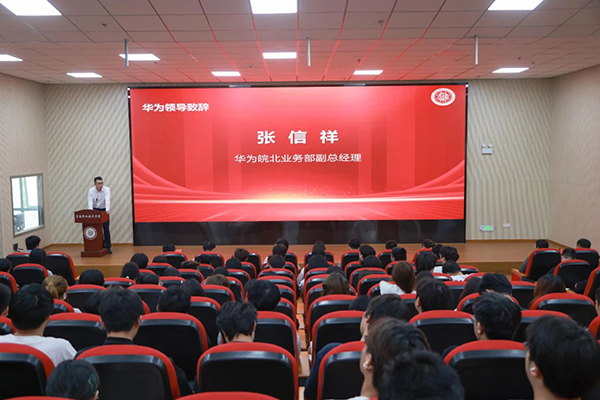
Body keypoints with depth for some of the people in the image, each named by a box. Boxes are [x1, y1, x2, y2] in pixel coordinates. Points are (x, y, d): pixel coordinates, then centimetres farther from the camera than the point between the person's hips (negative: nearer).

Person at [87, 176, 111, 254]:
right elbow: (90, 202, -23)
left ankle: (108, 247, 0)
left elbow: (107, 200, -28)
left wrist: (107, 210, -44)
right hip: (95, 210, 1)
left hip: (104, 210, -1)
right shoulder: (91, 191, -13)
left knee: (106, 229, -4)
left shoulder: (107, 189, -15)